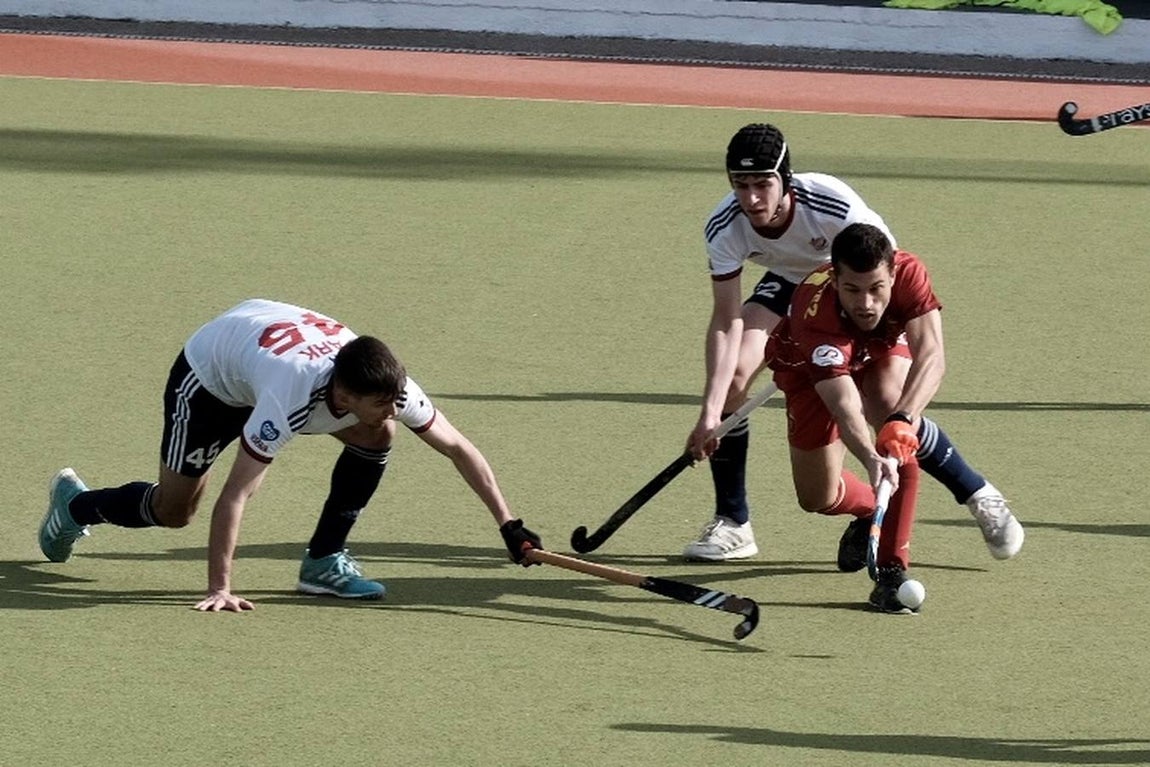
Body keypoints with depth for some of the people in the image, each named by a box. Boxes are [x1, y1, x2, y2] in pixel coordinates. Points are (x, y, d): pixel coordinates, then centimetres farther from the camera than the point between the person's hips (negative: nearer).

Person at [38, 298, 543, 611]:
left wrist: (508, 525, -26)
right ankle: (75, 506, 35)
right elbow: (235, 497, -44)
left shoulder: (386, 386, -31)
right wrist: (219, 589, -47)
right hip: (208, 376, -5)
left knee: (376, 436, -17)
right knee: (173, 512, 5)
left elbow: (458, 448, -20)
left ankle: (324, 561, -4)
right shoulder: (290, 399, -46)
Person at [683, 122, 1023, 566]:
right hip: (789, 281, 3)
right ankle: (731, 525, -5)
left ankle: (979, 497, 9)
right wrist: (710, 410, -34)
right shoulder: (724, 228, -28)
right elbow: (727, 321, -25)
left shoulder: (832, 204, -39)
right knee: (733, 375, -18)